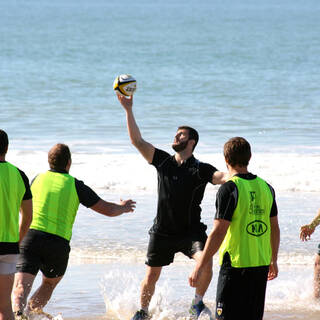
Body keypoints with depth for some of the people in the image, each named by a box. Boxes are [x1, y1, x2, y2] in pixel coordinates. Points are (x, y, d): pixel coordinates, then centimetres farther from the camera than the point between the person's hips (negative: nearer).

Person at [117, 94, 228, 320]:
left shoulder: (201, 170, -5)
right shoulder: (163, 161, 3)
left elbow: (223, 177, -22)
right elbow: (137, 141, -1)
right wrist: (129, 110, -8)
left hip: (191, 231, -3)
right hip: (162, 232, 3)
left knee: (206, 262, -25)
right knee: (152, 275, 8)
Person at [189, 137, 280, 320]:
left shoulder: (229, 189, -13)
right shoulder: (266, 188, 6)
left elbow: (218, 233, -17)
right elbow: (274, 228, 14)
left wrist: (199, 267, -12)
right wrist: (273, 260, 26)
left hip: (236, 264, -6)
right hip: (261, 264, 6)